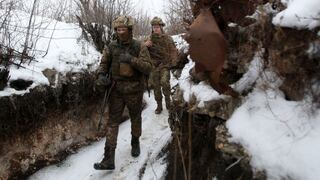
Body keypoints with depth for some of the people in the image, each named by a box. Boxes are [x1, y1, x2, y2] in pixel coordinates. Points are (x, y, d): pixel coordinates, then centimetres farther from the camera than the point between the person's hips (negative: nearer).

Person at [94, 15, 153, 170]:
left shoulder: (139, 47, -8)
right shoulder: (112, 46, 0)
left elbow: (148, 67, -14)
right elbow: (104, 63, 9)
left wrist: (131, 59, -25)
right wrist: (101, 75, -12)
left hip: (134, 90, -2)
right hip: (116, 90, 2)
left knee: (135, 119, 17)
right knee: (112, 122, -2)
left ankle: (135, 143, 45)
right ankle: (109, 159, 1)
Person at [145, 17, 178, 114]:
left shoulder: (167, 38, -1)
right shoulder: (150, 39, 4)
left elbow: (173, 51, 2)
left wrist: (172, 63, -11)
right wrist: (145, 45, -19)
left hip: (164, 65, -3)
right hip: (154, 66, 3)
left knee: (164, 81, -24)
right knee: (156, 86, 8)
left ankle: (167, 99, 1)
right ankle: (159, 106, 23)